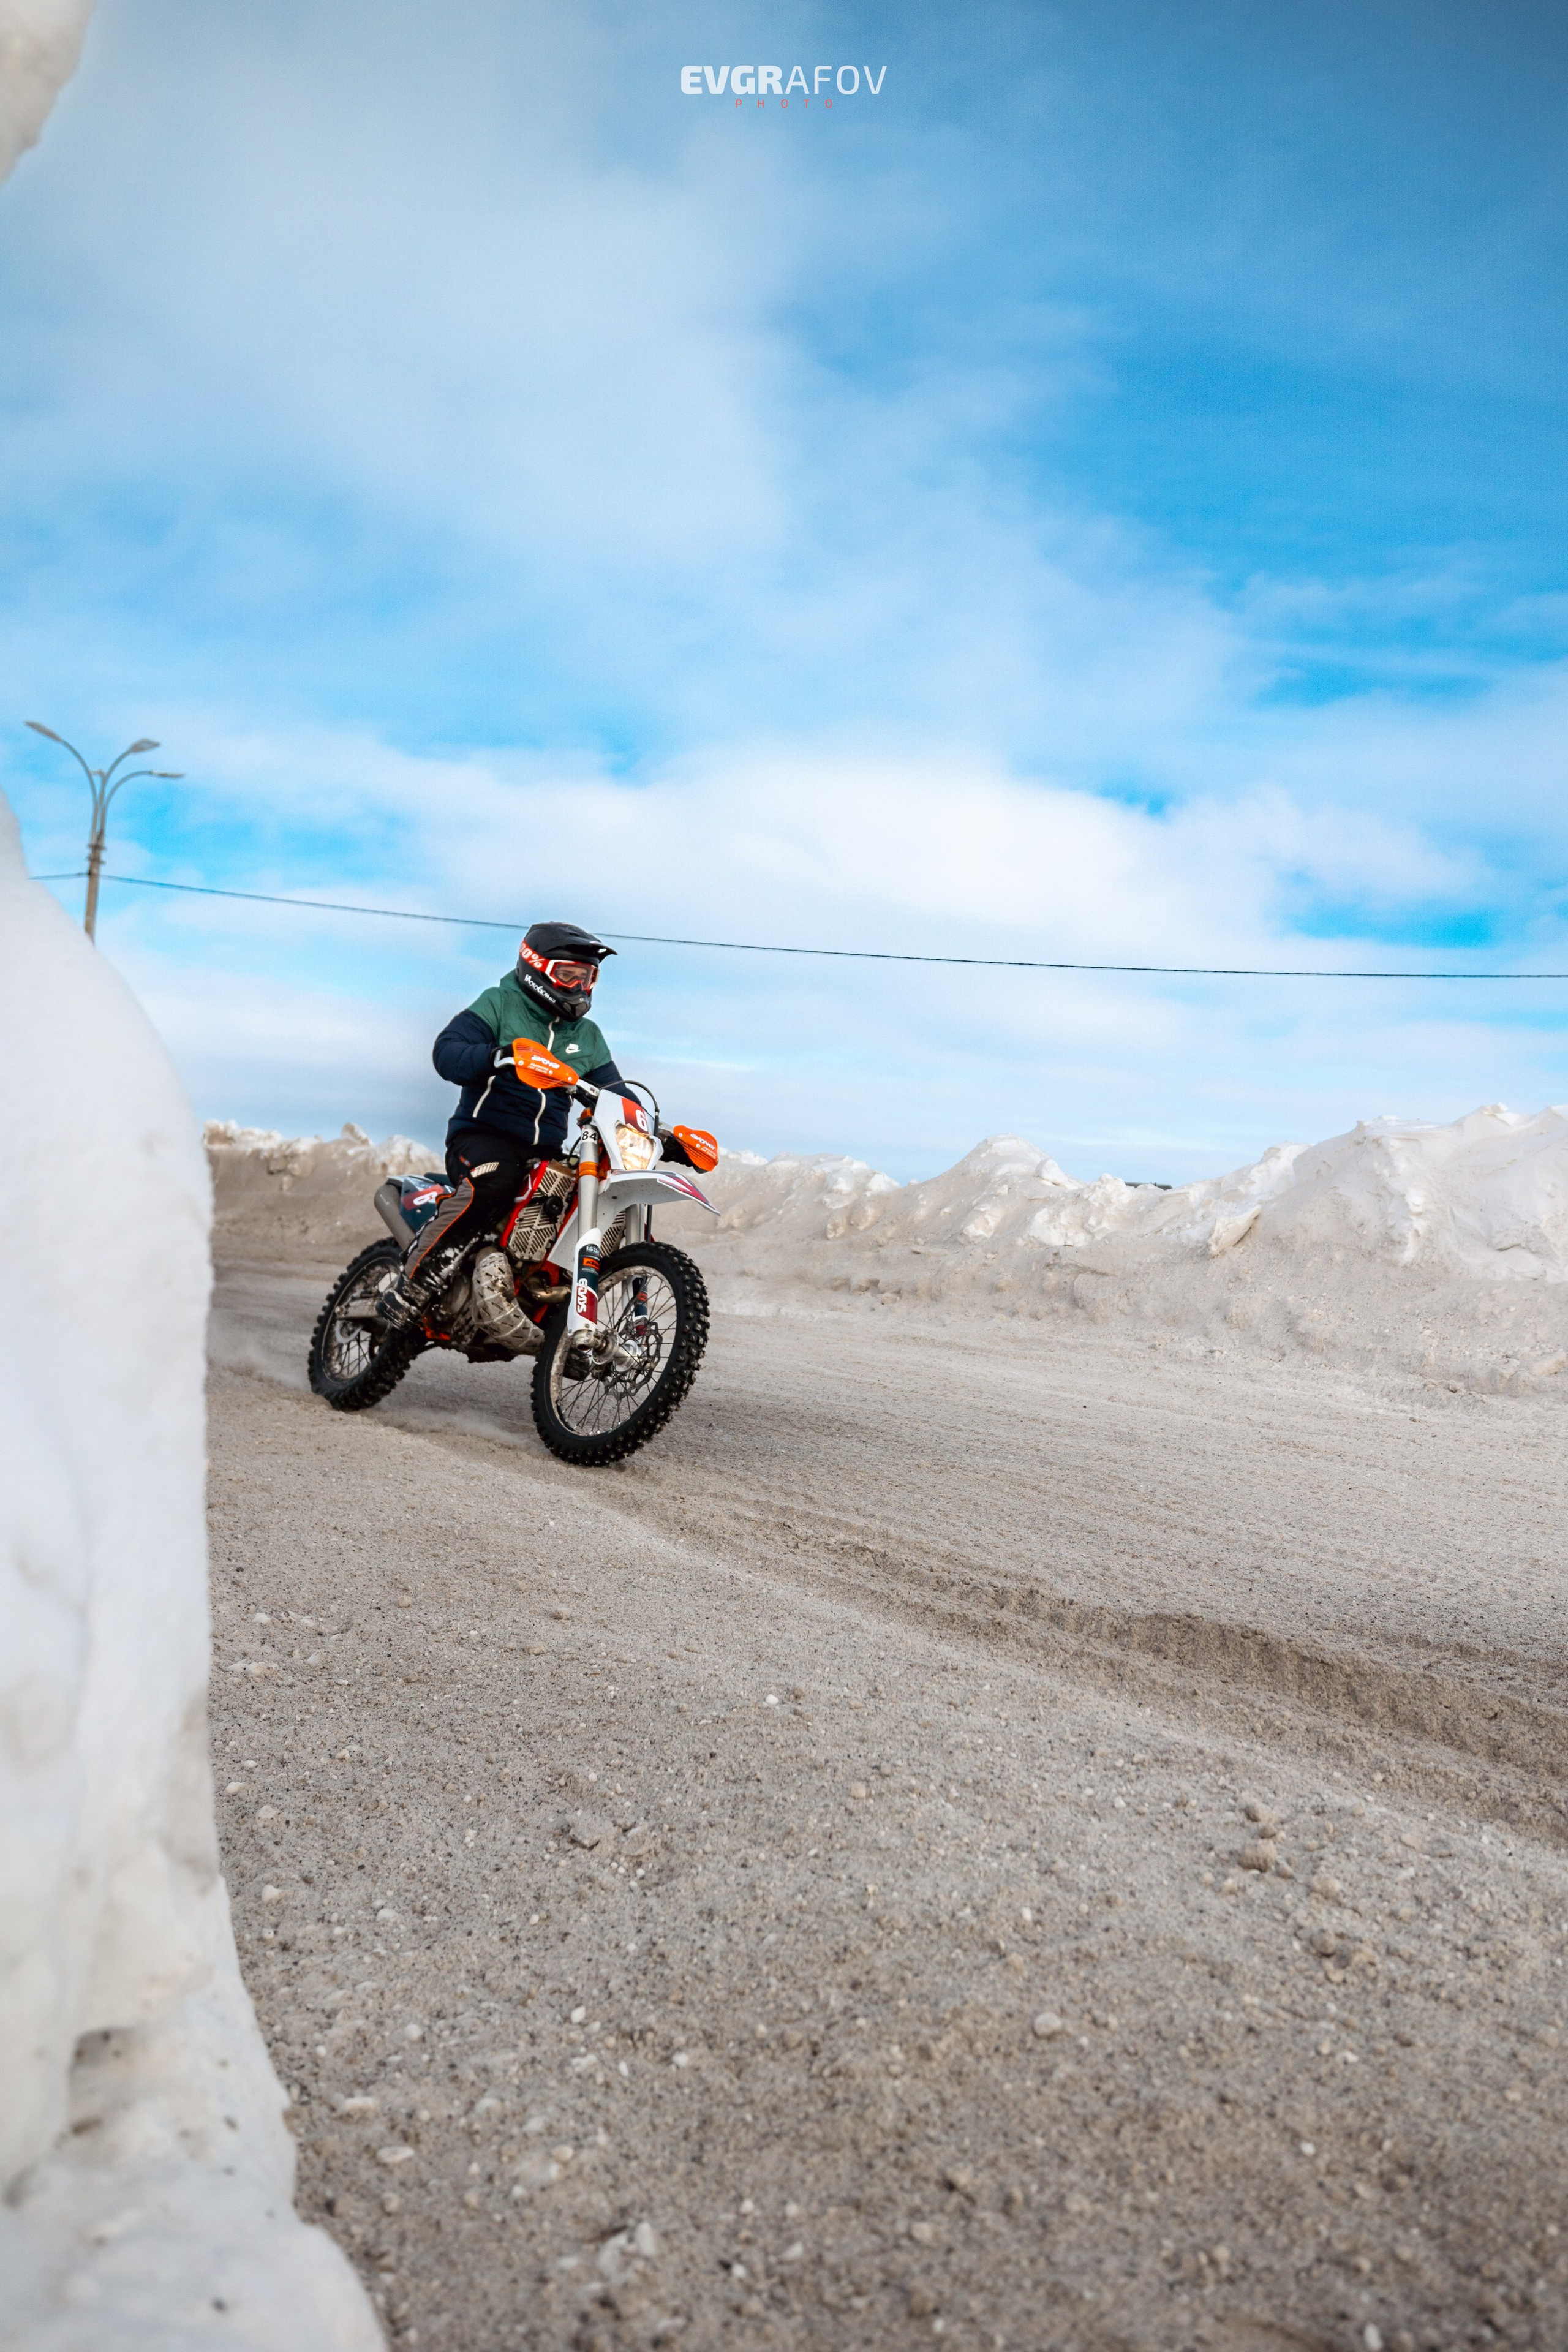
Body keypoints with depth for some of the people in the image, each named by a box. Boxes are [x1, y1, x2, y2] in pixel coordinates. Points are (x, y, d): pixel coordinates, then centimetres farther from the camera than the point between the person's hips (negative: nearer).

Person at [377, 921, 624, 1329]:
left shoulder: (587, 1035, 20)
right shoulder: (500, 1003, 3)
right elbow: (446, 1053, -11)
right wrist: (496, 1057, -30)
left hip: (546, 1154, 6)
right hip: (483, 1137, -6)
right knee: (494, 1179, -39)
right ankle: (409, 1287, -30)